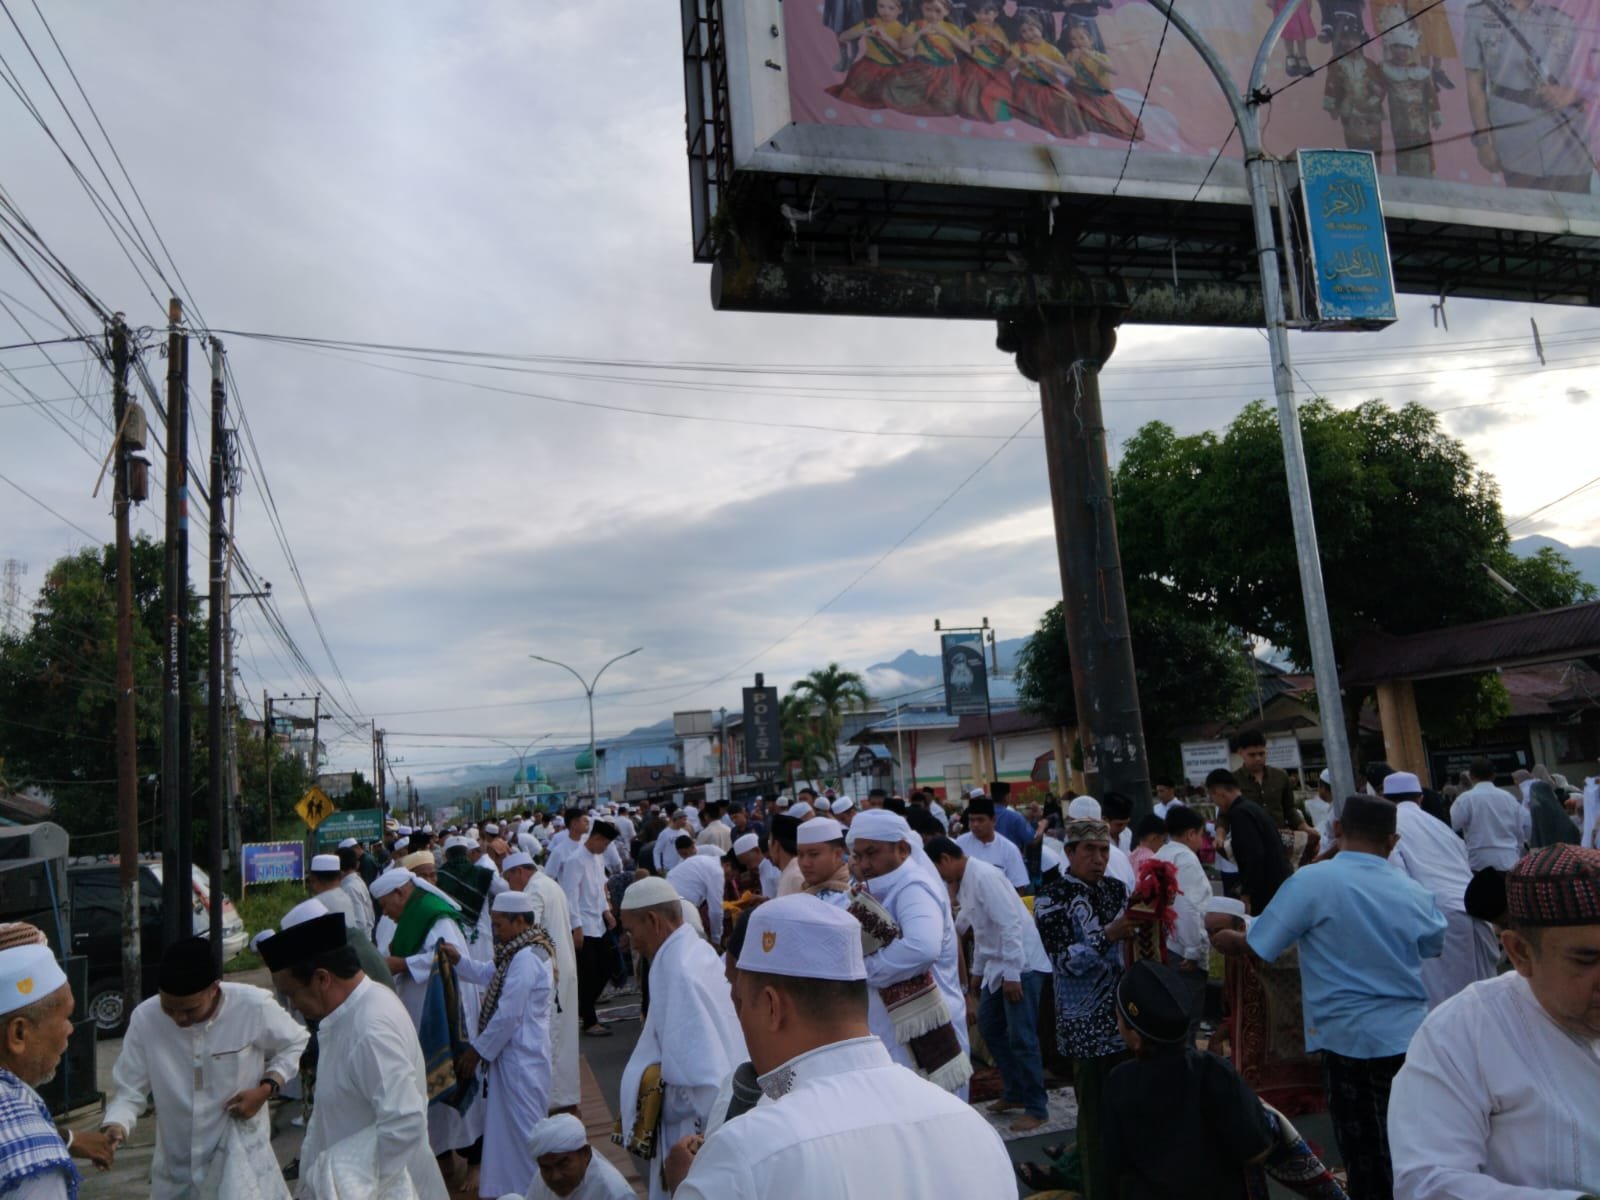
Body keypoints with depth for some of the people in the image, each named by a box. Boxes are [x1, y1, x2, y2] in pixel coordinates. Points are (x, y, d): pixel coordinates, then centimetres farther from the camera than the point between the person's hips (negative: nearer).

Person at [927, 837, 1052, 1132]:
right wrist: (978, 971, 23)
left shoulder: (983, 876, -20)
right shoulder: (966, 881, 9)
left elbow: (1010, 925, -24)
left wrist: (1012, 974, -23)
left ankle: (1037, 1108, 9)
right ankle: (1014, 1092, 30)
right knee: (989, 1026, 16)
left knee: (1021, 1038, -5)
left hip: (1022, 965, -10)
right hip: (997, 965, 10)